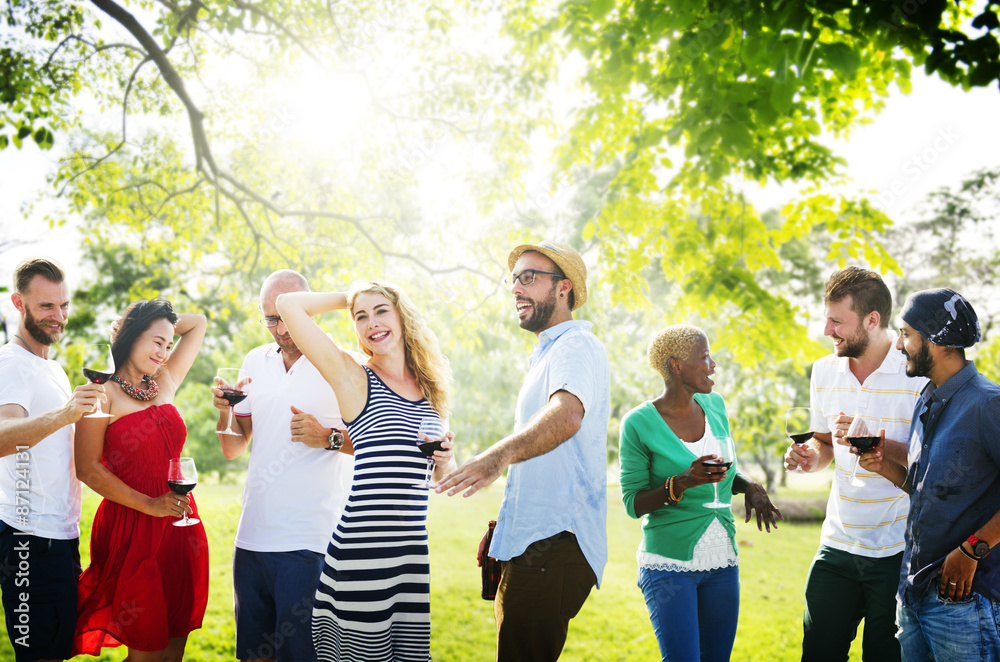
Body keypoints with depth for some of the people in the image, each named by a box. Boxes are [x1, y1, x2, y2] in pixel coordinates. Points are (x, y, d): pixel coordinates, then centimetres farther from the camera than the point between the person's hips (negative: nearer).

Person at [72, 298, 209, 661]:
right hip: (131, 528, -6)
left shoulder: (165, 382, 12)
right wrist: (149, 504, -15)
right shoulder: (104, 393, -4)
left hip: (180, 525, 6)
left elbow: (198, 323, 23)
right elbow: (88, 469, -10)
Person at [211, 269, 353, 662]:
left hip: (307, 543, -5)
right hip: (251, 537, 6)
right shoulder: (256, 361, 12)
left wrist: (327, 437, -20)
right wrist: (225, 410, -3)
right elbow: (233, 450, 16)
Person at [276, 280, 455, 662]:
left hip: (420, 549, 5)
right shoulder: (354, 378, 1)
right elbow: (288, 305, -6)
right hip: (365, 549, -5)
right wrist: (348, 298, 8)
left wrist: (445, 458, 2)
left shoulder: (429, 387, 15)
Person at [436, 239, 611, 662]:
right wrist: (503, 525, 25)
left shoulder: (576, 347, -11)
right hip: (531, 545, 11)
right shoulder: (548, 355, 24)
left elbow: (567, 415, -34)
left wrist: (500, 454, -50)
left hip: (555, 546, -11)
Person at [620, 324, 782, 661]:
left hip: (722, 561, 6)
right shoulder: (639, 423, -11)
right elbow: (632, 503, -8)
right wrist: (681, 483, -24)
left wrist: (750, 486, -2)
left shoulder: (714, 405, 6)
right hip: (669, 564, -5)